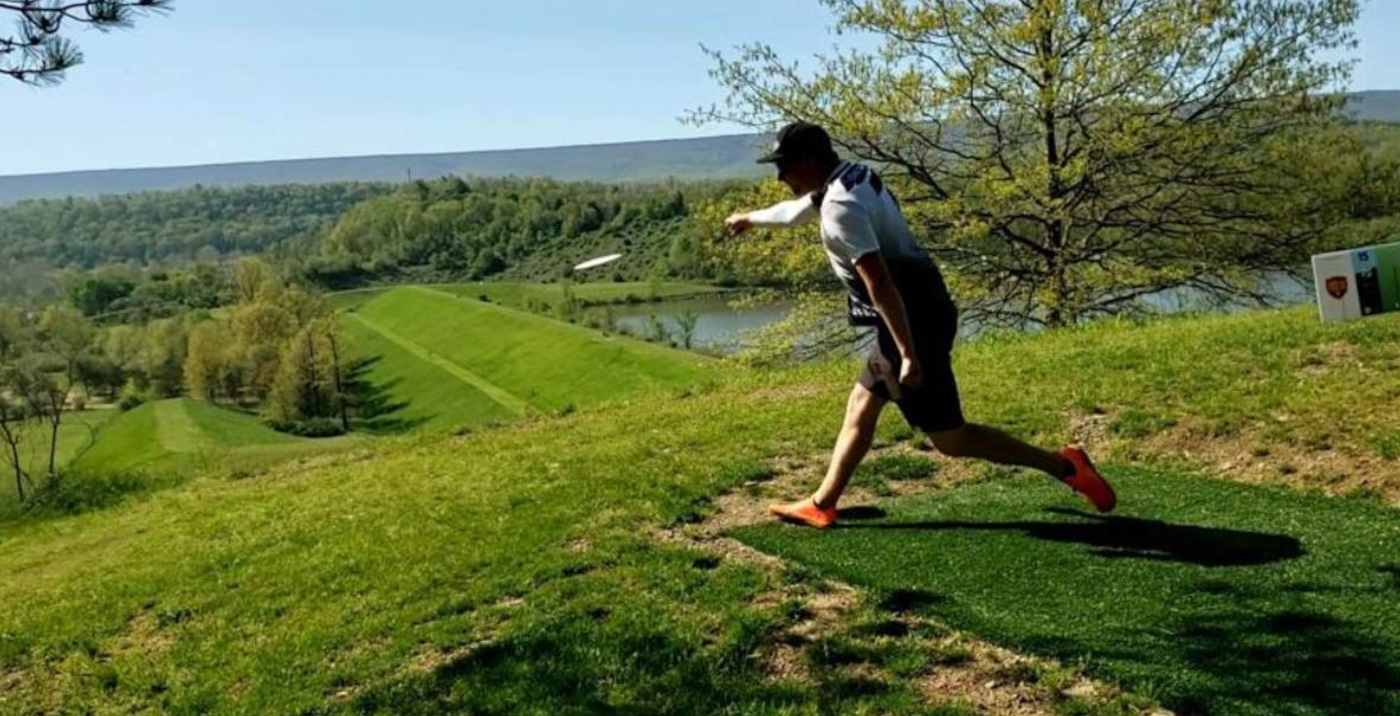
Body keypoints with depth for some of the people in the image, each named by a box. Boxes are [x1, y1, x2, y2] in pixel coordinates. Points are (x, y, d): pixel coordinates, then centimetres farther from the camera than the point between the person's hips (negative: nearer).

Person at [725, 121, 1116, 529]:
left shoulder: (840, 207, -19)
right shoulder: (851, 178, 11)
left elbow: (880, 284, -26)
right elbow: (795, 210, 32)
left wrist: (908, 354, -28)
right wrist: (749, 218, 47)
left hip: (912, 322, -10)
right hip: (921, 313, 10)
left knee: (949, 438, -2)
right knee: (861, 407, 17)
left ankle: (1065, 467, 4)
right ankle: (822, 504, 26)